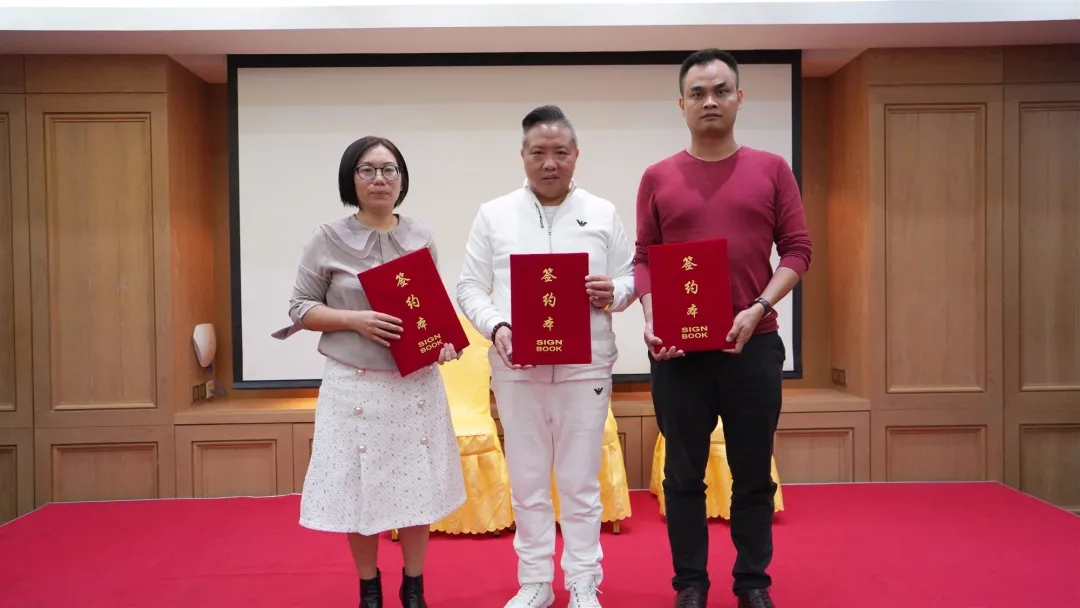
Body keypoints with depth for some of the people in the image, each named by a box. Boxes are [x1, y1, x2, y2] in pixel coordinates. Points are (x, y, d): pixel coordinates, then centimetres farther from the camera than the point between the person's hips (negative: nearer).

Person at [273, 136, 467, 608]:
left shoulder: (421, 238, 4)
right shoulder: (328, 239, -3)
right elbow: (300, 310, -1)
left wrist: (444, 339, -7)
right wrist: (355, 320, -16)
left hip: (417, 383, 2)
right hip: (355, 384, -2)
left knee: (419, 484, 8)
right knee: (360, 487, 6)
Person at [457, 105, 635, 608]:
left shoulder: (603, 214, 7)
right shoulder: (493, 215, 5)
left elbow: (632, 278, 7)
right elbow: (470, 288, 3)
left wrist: (613, 293, -15)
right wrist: (497, 328, -15)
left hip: (585, 367, 0)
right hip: (516, 368, 1)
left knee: (581, 482, 6)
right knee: (527, 482, 9)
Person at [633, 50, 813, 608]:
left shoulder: (772, 170, 5)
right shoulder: (658, 178, 6)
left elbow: (797, 250, 3)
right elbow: (643, 259, 6)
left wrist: (757, 309, -11)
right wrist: (651, 317, -11)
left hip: (753, 345, 0)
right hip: (678, 348, 0)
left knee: (753, 474, 9)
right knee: (683, 474, 7)